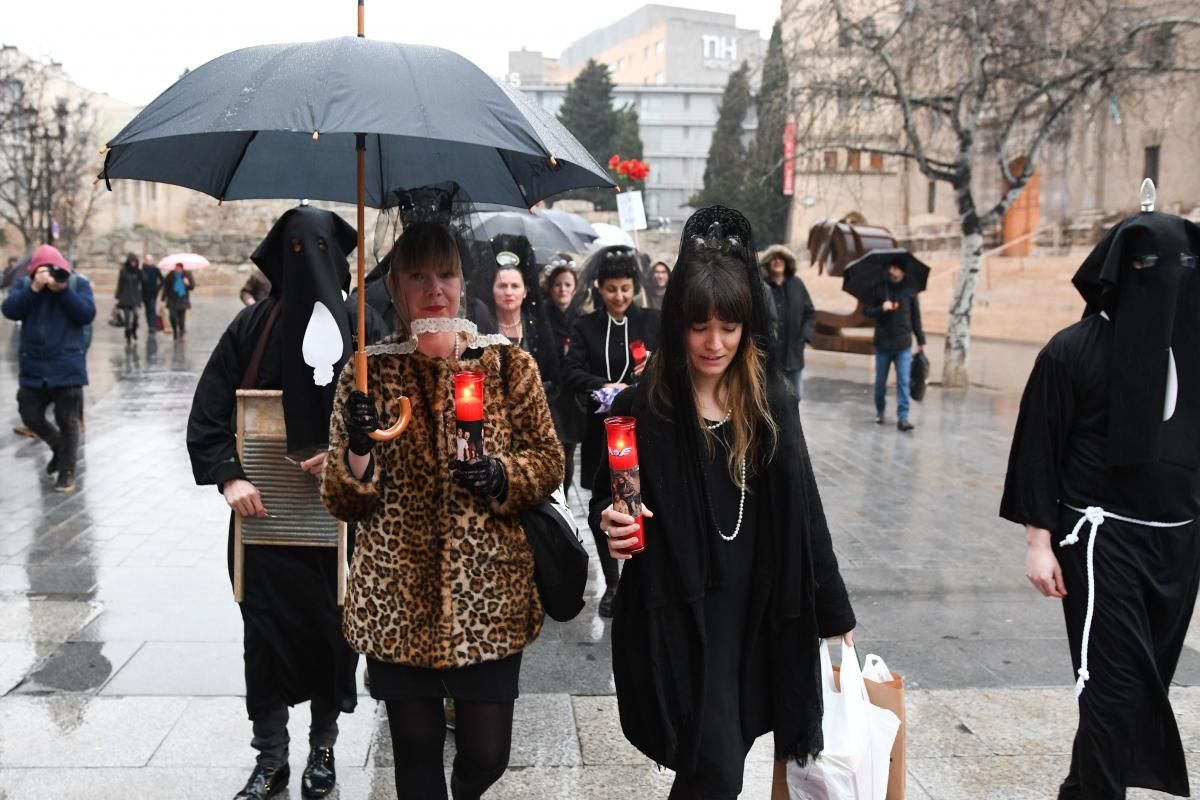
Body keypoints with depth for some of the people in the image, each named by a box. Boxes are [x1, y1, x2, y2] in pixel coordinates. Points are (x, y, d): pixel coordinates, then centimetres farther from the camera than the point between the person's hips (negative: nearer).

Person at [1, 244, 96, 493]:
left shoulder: (78, 283, -3)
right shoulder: (24, 283, 3)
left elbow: (87, 314, -15)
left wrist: (63, 290, -22)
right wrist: (34, 288, -23)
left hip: (67, 367, -3)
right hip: (33, 367, 3)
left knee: (67, 421, 1)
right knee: (30, 416, 10)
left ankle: (67, 471, 15)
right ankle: (59, 447, 37)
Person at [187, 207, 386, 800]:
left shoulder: (362, 325, 1)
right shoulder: (254, 325, 2)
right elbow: (209, 412, -1)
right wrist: (228, 477, -13)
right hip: (266, 506, 0)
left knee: (334, 622, 7)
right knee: (268, 624, 2)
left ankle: (323, 746, 25)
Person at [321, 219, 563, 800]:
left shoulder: (509, 365, 2)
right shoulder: (369, 374, 2)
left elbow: (549, 464, 6)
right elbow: (342, 503, 3)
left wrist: (502, 475, -15)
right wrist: (358, 452, -18)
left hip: (490, 594, 0)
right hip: (399, 599, 0)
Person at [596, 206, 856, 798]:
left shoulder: (770, 400, 0)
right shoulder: (642, 406, -9)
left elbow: (802, 510, 5)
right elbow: (605, 499, 2)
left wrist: (834, 612, 9)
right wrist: (612, 521, -22)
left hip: (756, 608, 3)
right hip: (677, 615, -3)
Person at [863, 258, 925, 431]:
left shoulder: (909, 292, 3)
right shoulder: (879, 290, 0)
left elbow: (916, 317, 8)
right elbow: (866, 310, 0)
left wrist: (921, 340, 8)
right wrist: (881, 308, -19)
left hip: (904, 345, 0)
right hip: (882, 344, 0)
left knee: (903, 382, -6)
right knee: (880, 381, 12)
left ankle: (902, 418, -6)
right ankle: (879, 411, 31)